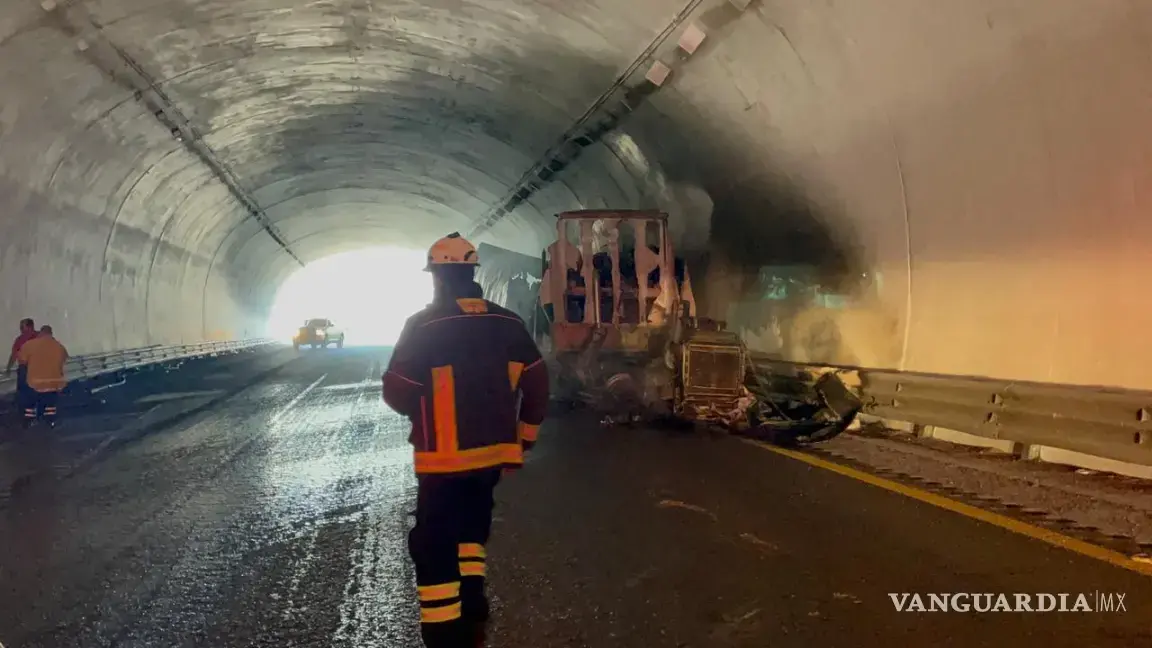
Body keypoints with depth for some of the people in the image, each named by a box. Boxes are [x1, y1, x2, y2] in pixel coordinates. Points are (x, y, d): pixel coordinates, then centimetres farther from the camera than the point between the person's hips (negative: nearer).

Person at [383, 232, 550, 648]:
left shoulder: (423, 325, -13)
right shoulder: (507, 322, 1)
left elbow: (398, 394, -11)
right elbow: (536, 383, 4)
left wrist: (423, 404, 12)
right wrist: (522, 440, 13)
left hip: (444, 457, -5)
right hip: (493, 452, 6)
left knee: (434, 547, 5)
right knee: (471, 528, 25)